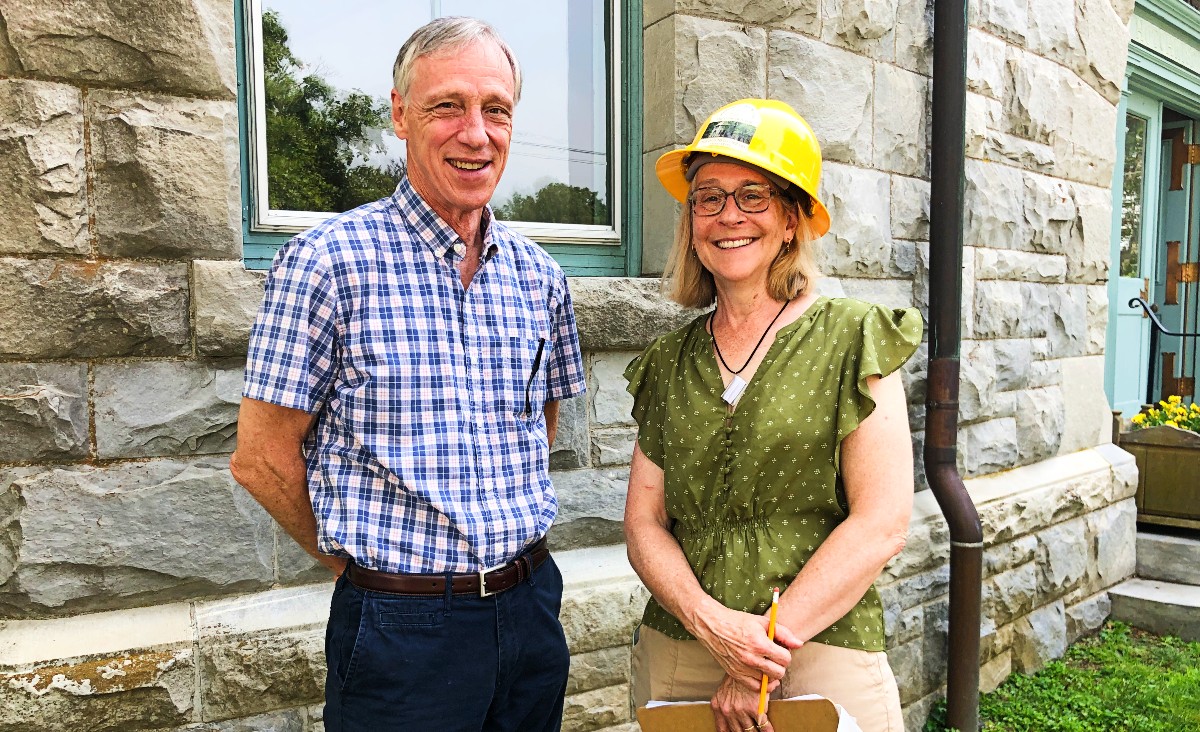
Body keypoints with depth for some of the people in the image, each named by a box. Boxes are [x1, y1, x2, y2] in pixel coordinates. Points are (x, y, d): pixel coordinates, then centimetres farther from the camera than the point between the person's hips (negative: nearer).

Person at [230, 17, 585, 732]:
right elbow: (261, 458, -8)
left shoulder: (538, 275, 3)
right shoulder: (328, 261, -12)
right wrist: (366, 563, 0)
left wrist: (508, 551, 7)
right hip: (402, 628, -5)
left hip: (531, 608, 5)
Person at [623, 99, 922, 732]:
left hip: (821, 651, -3)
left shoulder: (853, 341, -5)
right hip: (675, 651, 3)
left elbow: (882, 523, -10)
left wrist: (768, 644, -14)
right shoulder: (668, 362, 5)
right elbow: (644, 520, 3)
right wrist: (711, 621, -14)